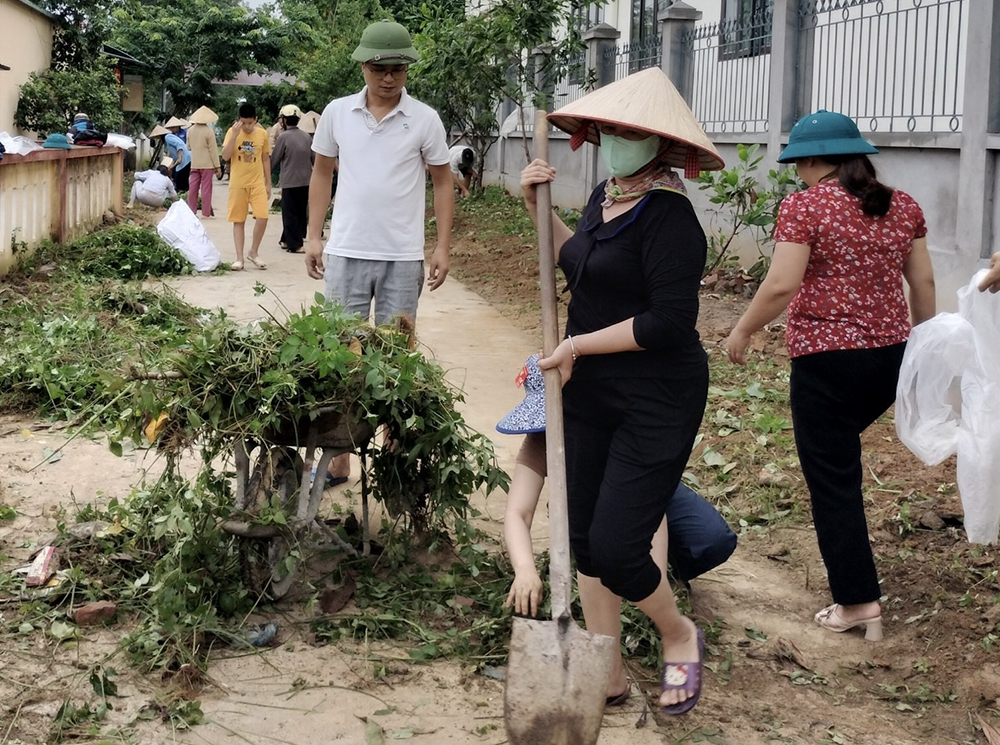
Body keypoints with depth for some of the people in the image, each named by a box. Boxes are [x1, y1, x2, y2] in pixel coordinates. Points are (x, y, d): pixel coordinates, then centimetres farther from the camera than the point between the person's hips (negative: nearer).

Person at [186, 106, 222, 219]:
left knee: (193, 187, 9)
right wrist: (217, 166, -7)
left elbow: (189, 147, 14)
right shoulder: (209, 131, -12)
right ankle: (206, 213, 0)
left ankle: (191, 210, 12)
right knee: (206, 188, -1)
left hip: (194, 164, 5)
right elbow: (213, 150, -11)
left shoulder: (190, 130, 3)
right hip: (207, 164, -5)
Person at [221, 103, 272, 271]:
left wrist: (268, 183, 9)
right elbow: (225, 156, -14)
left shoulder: (263, 134, 1)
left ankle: (253, 253, 7)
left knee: (262, 217, -11)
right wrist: (235, 134, -22)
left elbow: (266, 159, 10)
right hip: (238, 183, -1)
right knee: (239, 221, 3)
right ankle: (239, 257, 9)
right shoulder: (232, 132, -5)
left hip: (257, 183, 1)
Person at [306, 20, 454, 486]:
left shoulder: (425, 120, -2)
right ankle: (338, 457, 14)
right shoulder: (336, 114, 2)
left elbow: (442, 182, 5)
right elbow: (322, 175, 11)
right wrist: (313, 237, 5)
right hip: (346, 254, 1)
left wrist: (443, 247, -1)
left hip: (404, 259, -1)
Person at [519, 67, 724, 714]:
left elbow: (671, 322, -25)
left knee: (615, 549, -9)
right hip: (590, 396, 9)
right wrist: (539, 208, 15)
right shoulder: (605, 196, 7)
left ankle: (680, 638, 21)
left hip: (655, 406, -9)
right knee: (587, 538, 12)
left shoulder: (668, 215, -19)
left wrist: (576, 346, -17)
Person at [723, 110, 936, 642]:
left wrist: (742, 331, -3)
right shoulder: (902, 205, 6)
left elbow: (781, 285, -18)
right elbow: (923, 283, 9)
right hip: (891, 357, 7)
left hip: (826, 358, -6)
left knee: (832, 478, 3)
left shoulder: (805, 206, -11)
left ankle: (858, 602, 6)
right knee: (839, 450, 27)